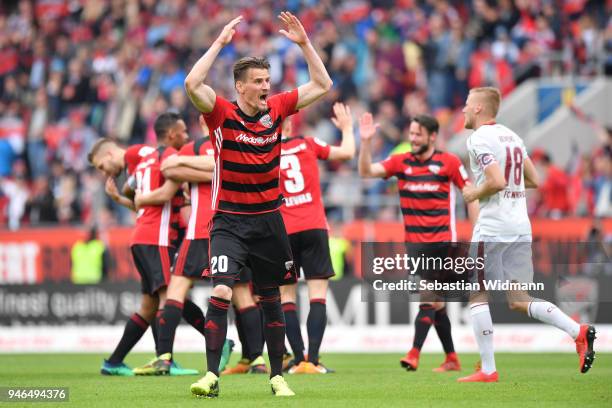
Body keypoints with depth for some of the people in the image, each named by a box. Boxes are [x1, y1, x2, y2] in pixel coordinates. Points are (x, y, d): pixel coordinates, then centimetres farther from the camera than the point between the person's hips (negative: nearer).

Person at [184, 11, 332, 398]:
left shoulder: (277, 109, 1)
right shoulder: (223, 113, -10)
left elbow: (322, 85, 8)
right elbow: (193, 84, -28)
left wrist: (304, 43, -2)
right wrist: (221, 42, -25)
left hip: (269, 221, 4)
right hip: (230, 221, -4)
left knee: (271, 299, 11)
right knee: (222, 292, -19)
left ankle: (277, 376, 21)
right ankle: (212, 375, -16)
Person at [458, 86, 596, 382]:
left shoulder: (479, 139, -11)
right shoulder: (511, 136, 16)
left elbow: (497, 182, -22)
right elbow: (533, 181, 20)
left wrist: (473, 194, -5)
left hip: (492, 228, -8)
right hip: (521, 227, 8)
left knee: (477, 295, 3)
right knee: (519, 301, 9)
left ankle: (488, 369, 1)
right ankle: (578, 331, -10)